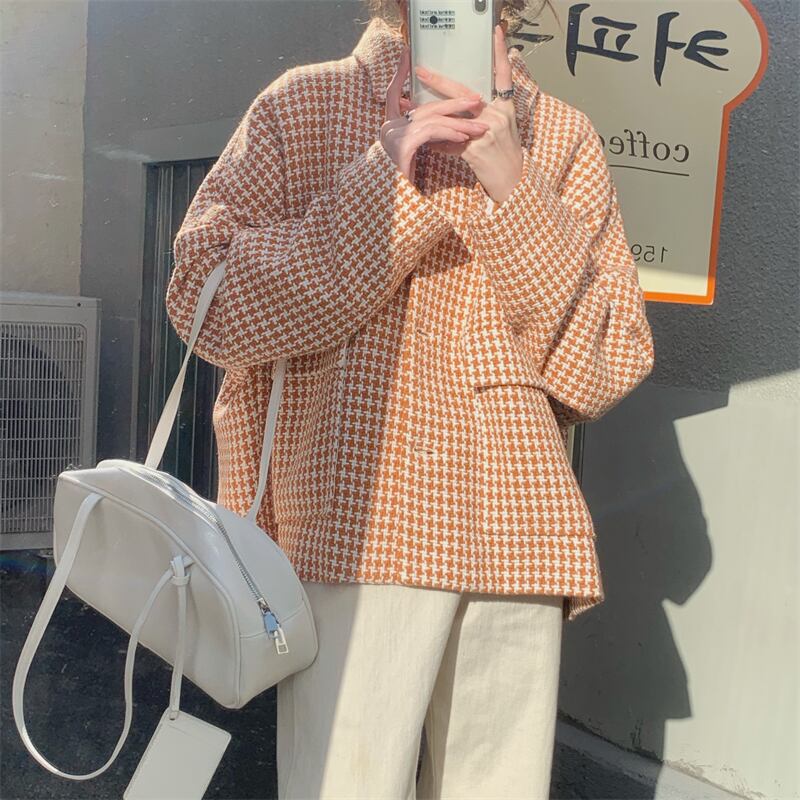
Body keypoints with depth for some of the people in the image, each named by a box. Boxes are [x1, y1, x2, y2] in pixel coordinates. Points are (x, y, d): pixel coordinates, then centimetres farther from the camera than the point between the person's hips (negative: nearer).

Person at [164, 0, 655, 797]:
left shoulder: (561, 136, 10)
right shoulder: (302, 104, 6)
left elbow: (614, 363, 2)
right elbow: (200, 298, -3)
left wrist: (512, 187, -9)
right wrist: (383, 185, -11)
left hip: (519, 539, 3)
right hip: (352, 526, -2)